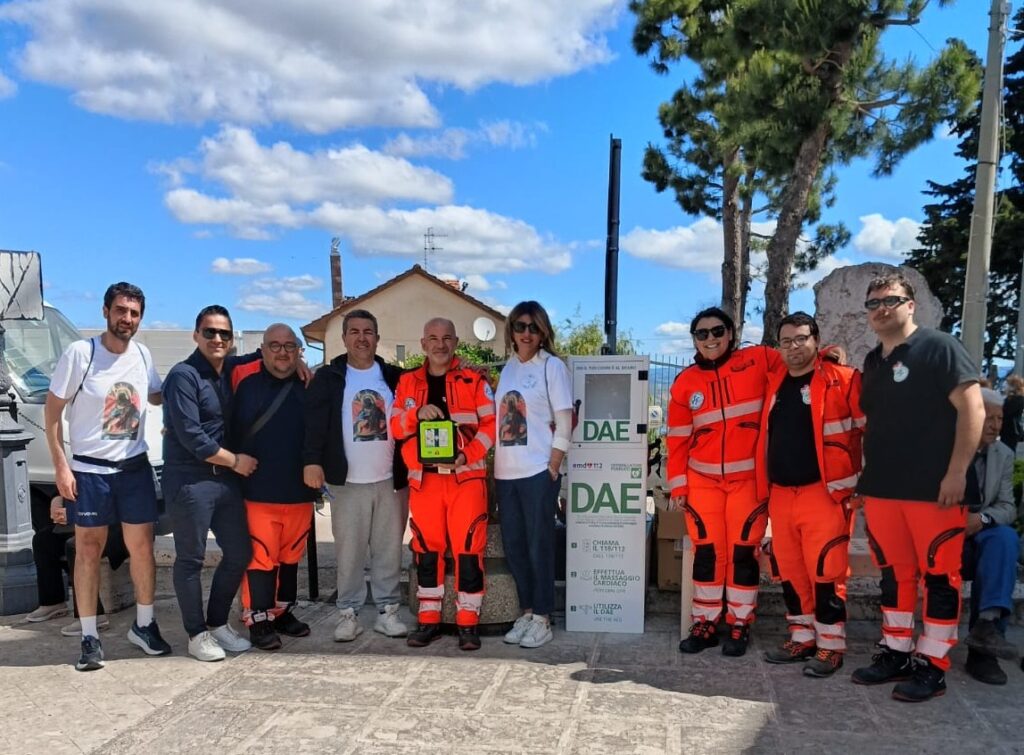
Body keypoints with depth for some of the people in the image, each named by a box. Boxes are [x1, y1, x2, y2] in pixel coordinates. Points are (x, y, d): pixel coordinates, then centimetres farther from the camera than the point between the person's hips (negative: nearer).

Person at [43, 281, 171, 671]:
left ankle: (144, 624, 22)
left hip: (135, 467, 4)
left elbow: (157, 396, 19)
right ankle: (89, 636, 15)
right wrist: (61, 465, -11)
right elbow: (52, 410, -6)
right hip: (89, 469, -3)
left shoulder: (142, 355, 1)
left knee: (142, 545, 7)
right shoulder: (80, 353, -11)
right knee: (89, 550, 5)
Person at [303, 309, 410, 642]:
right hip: (347, 481, -2)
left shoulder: (393, 376, 8)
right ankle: (348, 614, 15)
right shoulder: (328, 377, 1)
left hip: (388, 479, 2)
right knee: (349, 551, 4)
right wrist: (312, 460, -23)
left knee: (389, 550, 7)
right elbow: (314, 422, -9)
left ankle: (387, 611, 17)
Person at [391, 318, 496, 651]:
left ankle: (468, 623, 7)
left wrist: (467, 455, -15)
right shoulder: (407, 382, 12)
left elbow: (491, 425, -1)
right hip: (424, 479, 3)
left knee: (468, 549, -3)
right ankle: (429, 620, 19)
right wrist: (416, 414, -13)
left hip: (466, 476, -2)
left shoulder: (475, 380, 3)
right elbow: (395, 427, 7)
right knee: (427, 549, 8)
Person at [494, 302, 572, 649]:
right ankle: (526, 612, 25)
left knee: (539, 546, 1)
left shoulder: (552, 366, -4)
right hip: (506, 473, 6)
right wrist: (495, 464, 9)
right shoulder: (508, 367, 13)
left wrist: (553, 467, -11)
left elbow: (564, 422, -7)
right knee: (514, 545, 11)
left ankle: (542, 618, 12)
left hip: (538, 472, -6)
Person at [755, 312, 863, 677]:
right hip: (780, 495, 6)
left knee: (826, 570, -3)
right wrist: (765, 488, 18)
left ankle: (831, 646, 10)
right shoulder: (774, 384, 13)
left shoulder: (842, 379, -5)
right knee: (790, 570, 12)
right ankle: (802, 638, 25)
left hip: (824, 493, -6)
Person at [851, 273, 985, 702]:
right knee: (895, 575, 13)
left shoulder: (940, 348, -5)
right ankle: (895, 654, 24)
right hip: (881, 491, 7)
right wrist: (866, 476, 16)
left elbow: (973, 409, -11)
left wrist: (957, 472, -17)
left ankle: (933, 665, 12)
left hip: (934, 490, -6)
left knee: (940, 576, 2)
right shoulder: (873, 361, 15)